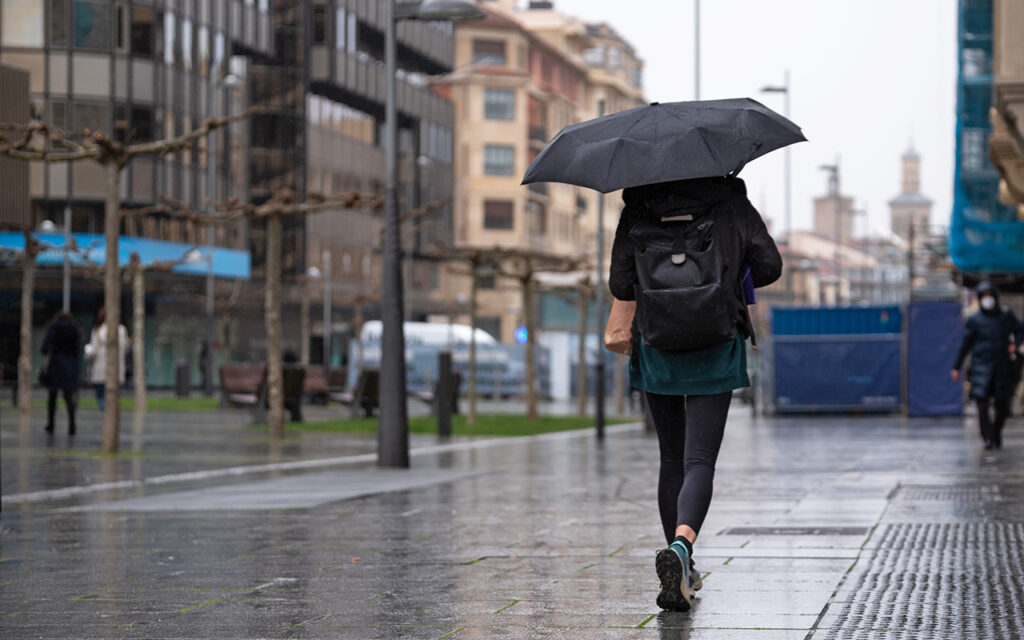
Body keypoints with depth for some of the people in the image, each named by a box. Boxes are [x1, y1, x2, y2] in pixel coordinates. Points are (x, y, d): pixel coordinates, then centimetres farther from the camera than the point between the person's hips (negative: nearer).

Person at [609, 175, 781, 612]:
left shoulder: (638, 210, 1)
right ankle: (680, 546, -33)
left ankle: (683, 571, 20)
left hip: (656, 347, 2)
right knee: (699, 461, -6)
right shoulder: (732, 204, 1)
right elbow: (769, 266, 2)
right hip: (716, 349, -2)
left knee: (672, 460, 15)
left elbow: (620, 286, -1)